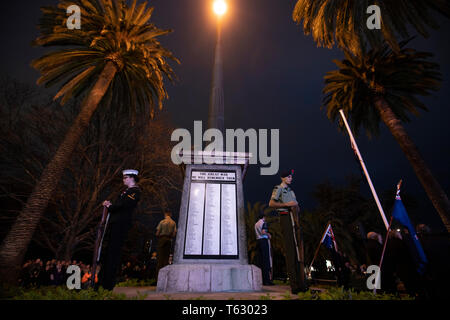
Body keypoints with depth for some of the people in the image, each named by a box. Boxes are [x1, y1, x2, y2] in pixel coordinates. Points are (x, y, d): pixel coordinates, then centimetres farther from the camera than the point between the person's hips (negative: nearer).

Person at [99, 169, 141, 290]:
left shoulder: (135, 191, -8)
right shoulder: (126, 191, 23)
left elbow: (123, 205, -18)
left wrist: (109, 206, -6)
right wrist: (110, 205, 2)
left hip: (121, 225, -10)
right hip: (115, 224, 10)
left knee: (113, 253, -6)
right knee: (109, 252, 13)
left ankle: (108, 285, 1)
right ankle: (104, 282, 23)